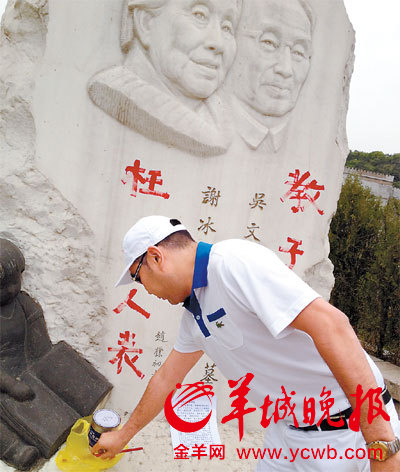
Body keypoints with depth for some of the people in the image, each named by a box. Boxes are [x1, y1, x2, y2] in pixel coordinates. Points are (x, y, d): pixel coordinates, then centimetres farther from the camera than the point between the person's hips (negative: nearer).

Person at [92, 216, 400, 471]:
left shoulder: (233, 259, -24)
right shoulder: (194, 313, 6)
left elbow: (329, 323, -31)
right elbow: (166, 378, 19)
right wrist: (123, 435, 29)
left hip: (348, 428, -8)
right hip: (289, 428, 8)